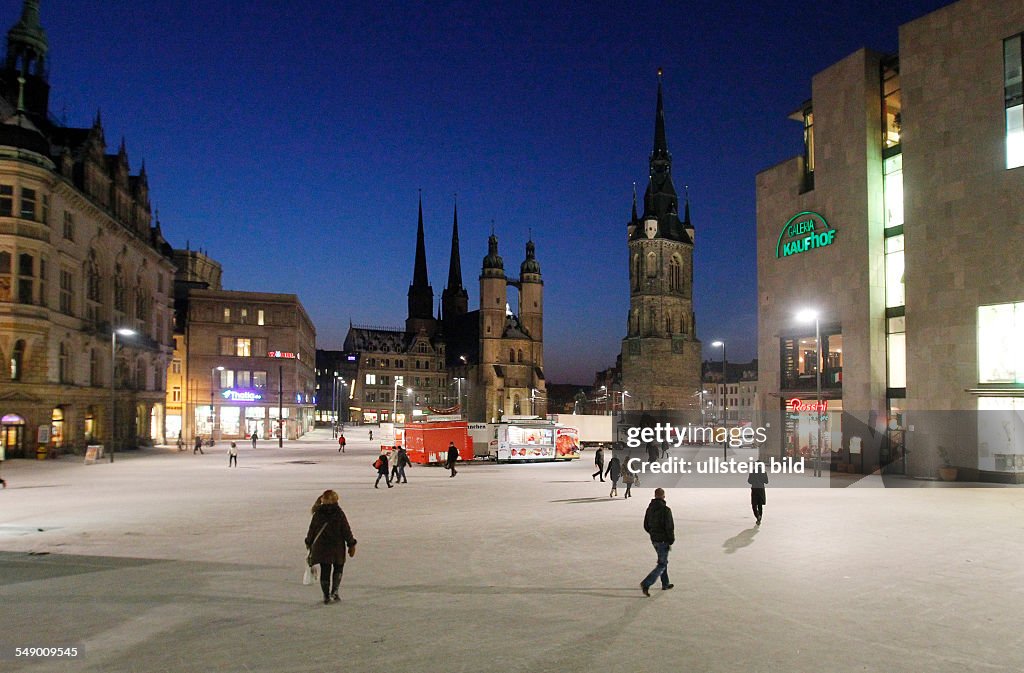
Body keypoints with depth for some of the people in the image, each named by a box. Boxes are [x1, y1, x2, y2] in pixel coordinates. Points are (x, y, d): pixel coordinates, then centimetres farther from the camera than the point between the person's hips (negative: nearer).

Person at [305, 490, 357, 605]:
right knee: (338, 568, 16)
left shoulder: (317, 514, -3)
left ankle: (326, 595, 12)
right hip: (337, 548, -2)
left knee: (325, 571, 11)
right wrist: (351, 544, 3)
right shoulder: (339, 514, -9)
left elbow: (311, 530, 6)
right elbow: (346, 530, -6)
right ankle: (334, 592, 4)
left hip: (321, 547, 2)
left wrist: (309, 543, 22)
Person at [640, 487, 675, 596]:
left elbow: (646, 526, 10)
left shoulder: (649, 508, 3)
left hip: (654, 540, 7)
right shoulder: (665, 510, -18)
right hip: (663, 541, -7)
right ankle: (646, 584, -13)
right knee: (662, 564, -1)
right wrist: (671, 541, -9)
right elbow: (670, 527, -19)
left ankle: (665, 584, 33)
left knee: (663, 561, 23)